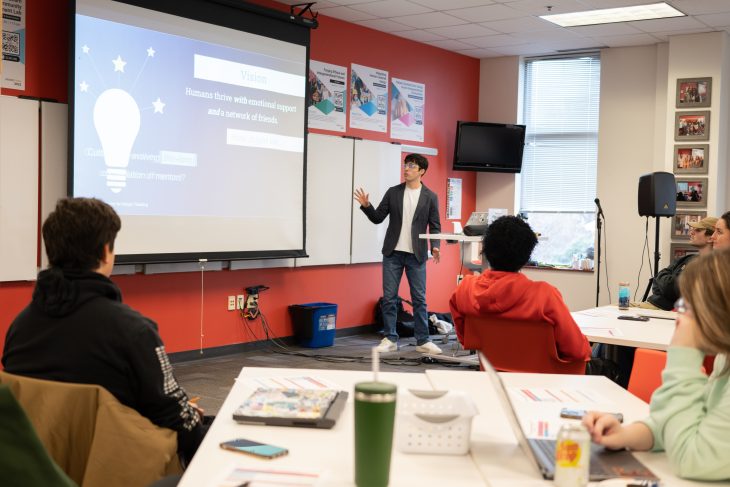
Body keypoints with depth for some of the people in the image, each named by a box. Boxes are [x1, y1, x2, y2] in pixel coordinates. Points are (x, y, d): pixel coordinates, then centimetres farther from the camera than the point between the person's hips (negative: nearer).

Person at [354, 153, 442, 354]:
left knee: (419, 299, 2)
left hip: (416, 255, -1)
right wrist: (366, 206, -12)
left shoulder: (430, 197, 2)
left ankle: (423, 341, 9)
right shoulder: (393, 192, 6)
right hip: (393, 253, 2)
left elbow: (435, 226, 1)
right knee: (389, 298, 3)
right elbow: (378, 218, 6)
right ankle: (390, 339, 11)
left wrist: (435, 246, -15)